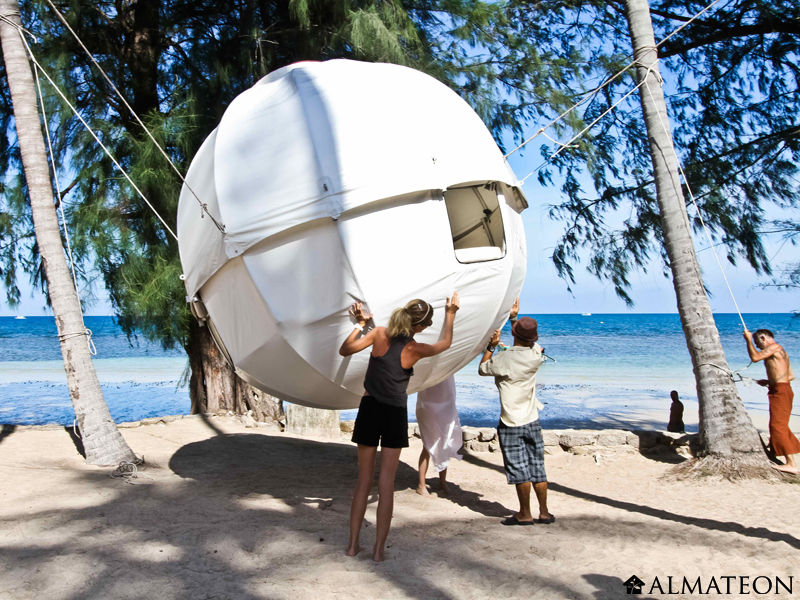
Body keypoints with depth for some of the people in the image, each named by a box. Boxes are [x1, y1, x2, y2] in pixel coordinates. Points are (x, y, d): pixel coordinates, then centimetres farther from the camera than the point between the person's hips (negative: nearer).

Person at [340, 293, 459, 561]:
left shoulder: (379, 333, -7)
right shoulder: (414, 349, -8)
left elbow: (345, 350, -2)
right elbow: (445, 343, 12)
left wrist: (360, 323, 7)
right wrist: (450, 313, 23)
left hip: (369, 408, 2)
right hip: (395, 414, -2)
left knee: (363, 480, 12)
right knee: (386, 483, 5)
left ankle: (353, 544, 14)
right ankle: (379, 548, 6)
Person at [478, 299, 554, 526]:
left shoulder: (504, 359, -16)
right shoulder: (536, 356, -3)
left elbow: (482, 369, 3)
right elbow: (530, 342, 20)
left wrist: (491, 346, 12)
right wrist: (513, 317, 25)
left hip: (511, 424, -5)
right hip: (532, 421, 5)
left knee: (519, 470, 2)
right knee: (538, 469, 12)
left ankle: (525, 514, 10)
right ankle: (544, 512, 18)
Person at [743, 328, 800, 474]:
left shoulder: (774, 347, -9)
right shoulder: (780, 351, 21)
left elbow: (755, 357, -21)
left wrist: (749, 340, -8)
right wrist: (769, 381, 20)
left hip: (780, 391, -10)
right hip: (783, 389, 10)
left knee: (778, 425, -13)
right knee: (781, 426, 18)